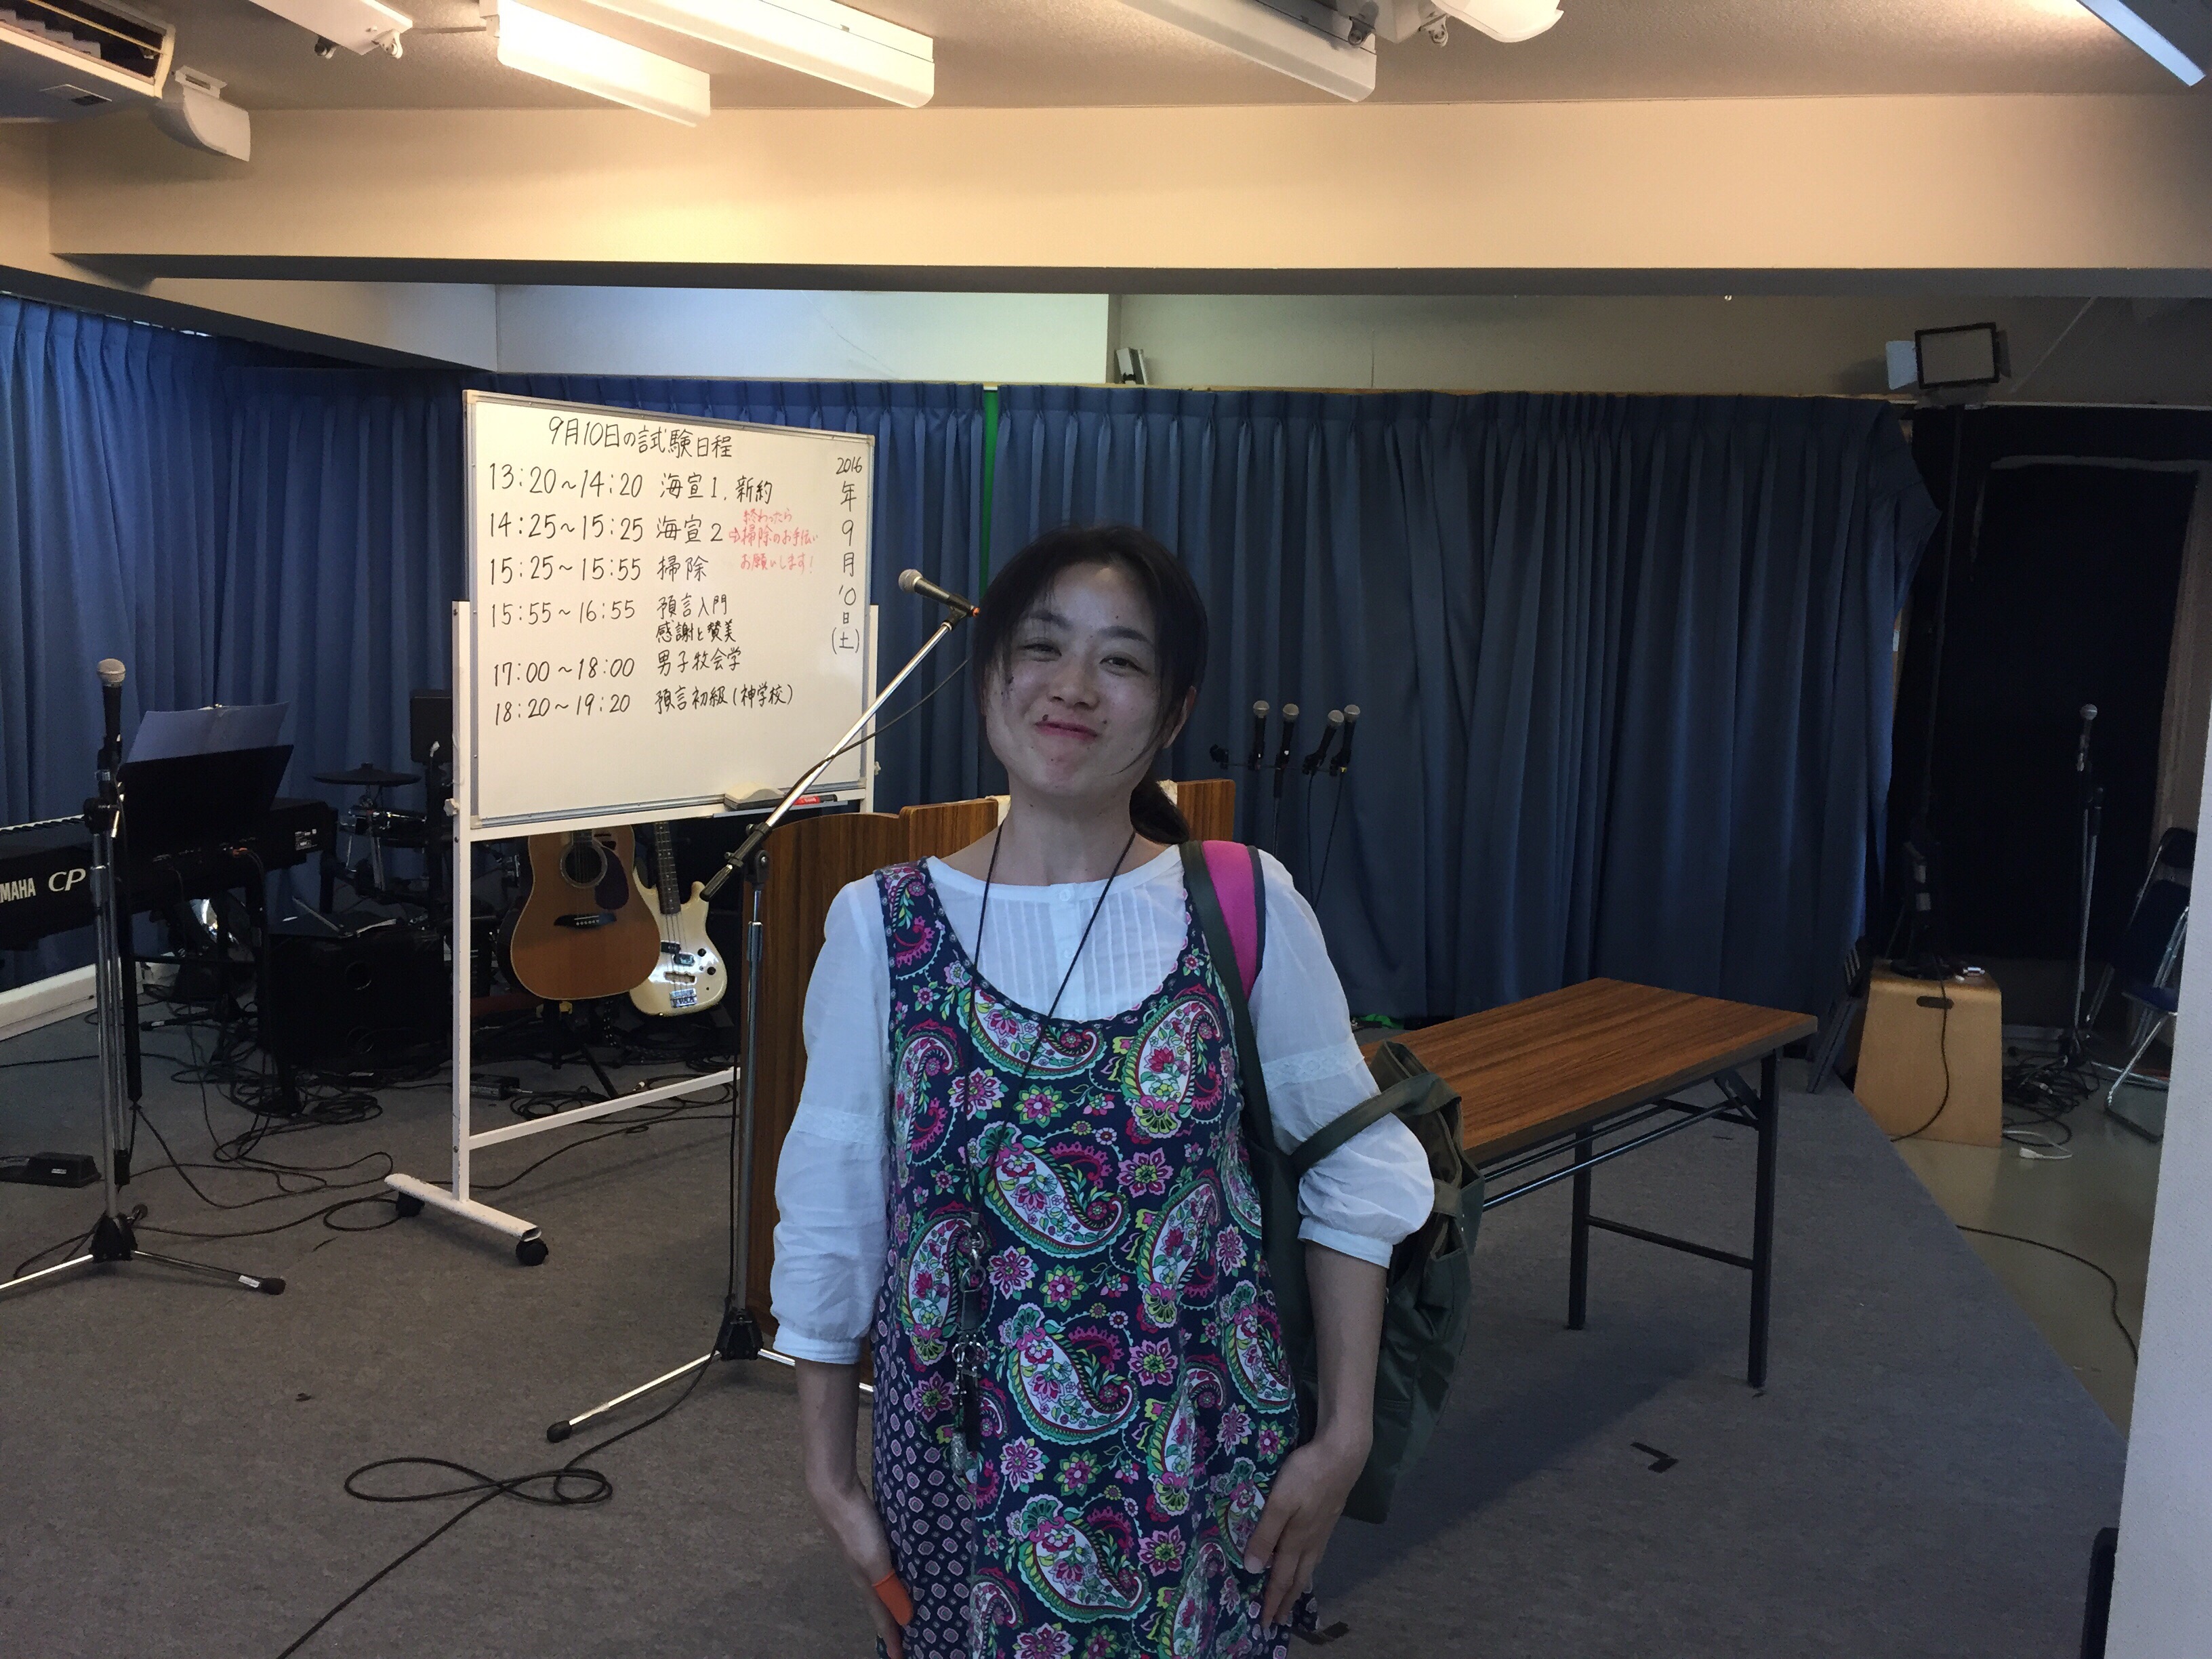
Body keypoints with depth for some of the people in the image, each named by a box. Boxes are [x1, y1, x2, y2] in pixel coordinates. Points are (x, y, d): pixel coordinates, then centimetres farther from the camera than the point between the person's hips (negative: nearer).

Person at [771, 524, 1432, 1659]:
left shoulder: (1246, 905, -8)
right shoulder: (882, 924, -7)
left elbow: (1357, 1170, -1)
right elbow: (831, 1215, -2)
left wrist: (1345, 1435, -2)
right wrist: (830, 1477, 1)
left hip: (1201, 1477, 0)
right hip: (965, 1475, 0)